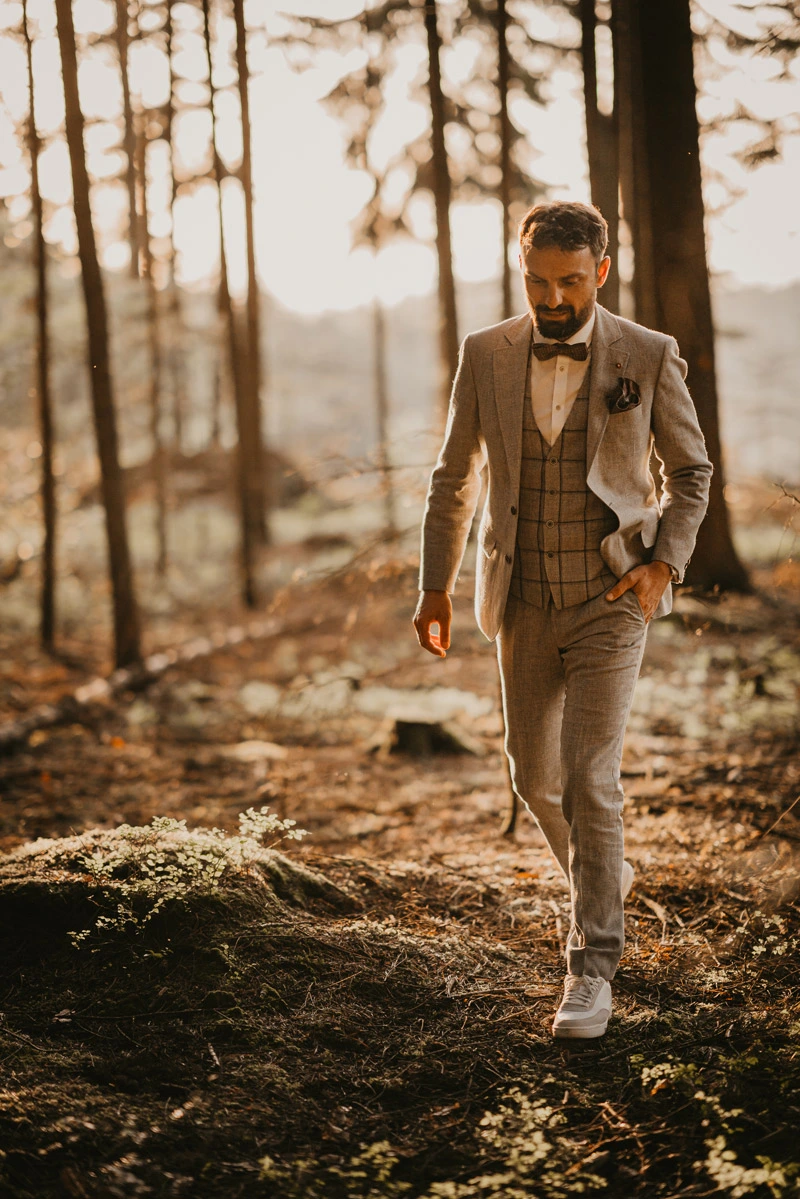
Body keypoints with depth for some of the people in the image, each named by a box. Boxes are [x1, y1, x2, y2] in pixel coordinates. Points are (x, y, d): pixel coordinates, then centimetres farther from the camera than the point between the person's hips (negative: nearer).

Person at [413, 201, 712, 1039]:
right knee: (534, 775, 13)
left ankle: (592, 964, -1)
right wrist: (435, 586, 5)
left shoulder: (648, 358, -6)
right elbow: (454, 477, 9)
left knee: (588, 774, -13)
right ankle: (603, 879, 43)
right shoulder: (485, 356, 0)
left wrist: (663, 562, -8)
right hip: (524, 601, 4)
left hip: (610, 599, -3)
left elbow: (690, 470, 6)